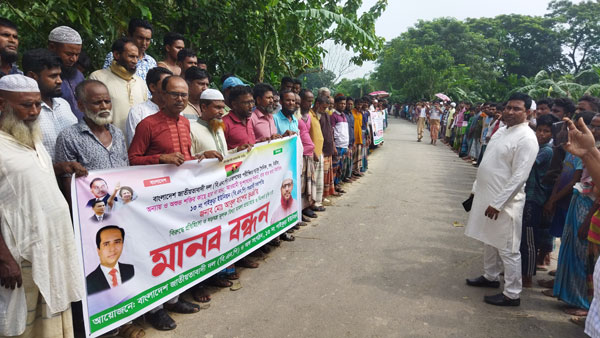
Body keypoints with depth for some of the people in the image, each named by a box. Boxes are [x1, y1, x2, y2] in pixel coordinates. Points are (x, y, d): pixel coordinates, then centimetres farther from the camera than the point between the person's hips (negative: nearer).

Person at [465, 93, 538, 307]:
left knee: (507, 249, 1)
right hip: (487, 195, 9)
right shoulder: (502, 131, 11)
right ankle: (490, 277, 39)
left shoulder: (526, 138, -17)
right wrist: (476, 188, 17)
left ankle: (512, 294, 13)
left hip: (504, 202, -9)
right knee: (490, 241, 22)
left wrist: (497, 203, -21)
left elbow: (519, 177, -21)